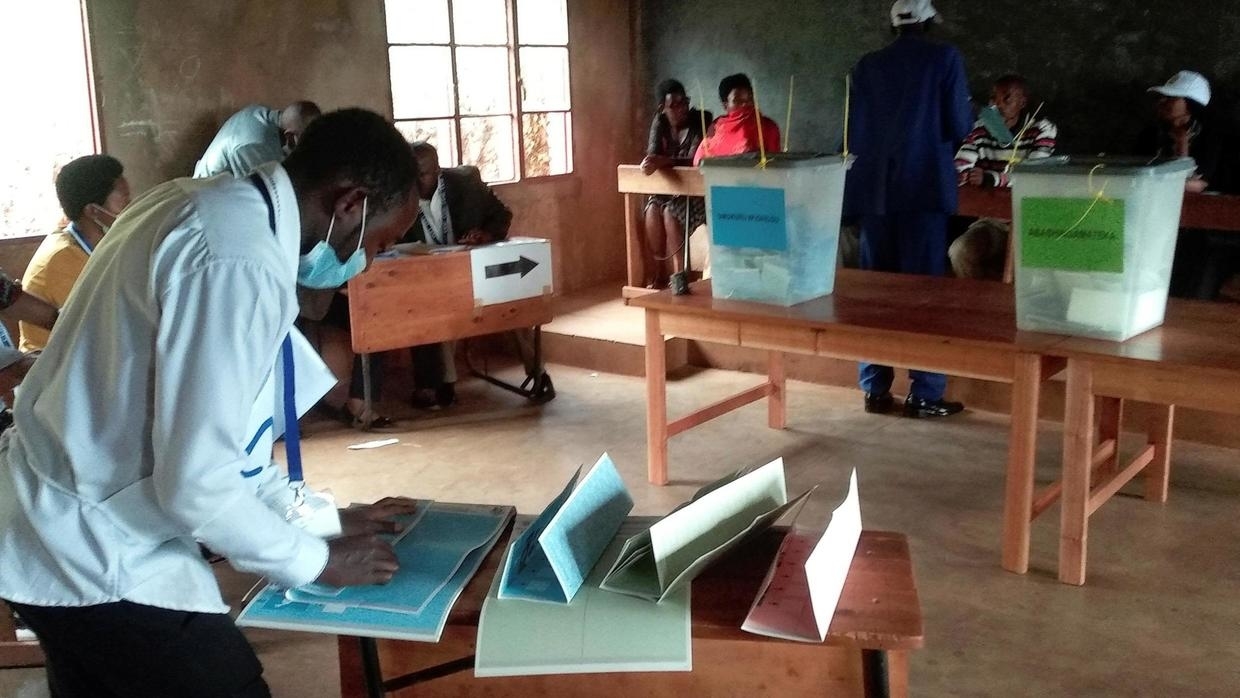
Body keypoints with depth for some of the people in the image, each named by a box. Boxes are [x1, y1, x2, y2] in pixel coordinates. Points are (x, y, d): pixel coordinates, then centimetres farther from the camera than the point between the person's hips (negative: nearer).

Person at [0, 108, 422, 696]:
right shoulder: (240, 261, -26)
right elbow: (195, 483, -26)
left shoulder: (206, 205, 4)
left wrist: (320, 517, 13)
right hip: (96, 554, -10)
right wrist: (315, 560, -10)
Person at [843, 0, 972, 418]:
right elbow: (960, 126, -2)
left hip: (874, 188, 4)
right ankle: (924, 394, 2)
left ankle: (875, 389, 11)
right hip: (923, 186, -4)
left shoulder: (867, 65, 10)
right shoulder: (945, 58, 0)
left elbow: (854, 128, 12)